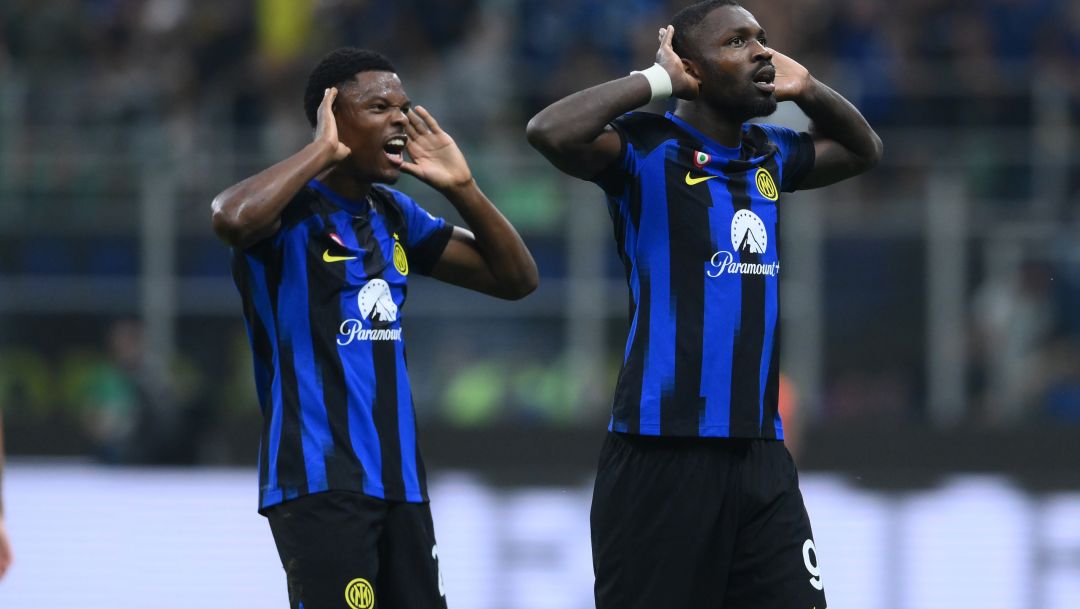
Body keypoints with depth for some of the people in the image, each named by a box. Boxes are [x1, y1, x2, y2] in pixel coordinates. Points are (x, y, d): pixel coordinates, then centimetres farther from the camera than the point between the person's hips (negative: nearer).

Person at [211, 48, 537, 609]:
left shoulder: (395, 215, 15)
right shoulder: (291, 206, -8)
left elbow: (516, 279, 16)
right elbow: (233, 219, -33)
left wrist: (461, 187, 4)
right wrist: (323, 151, -20)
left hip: (399, 479, 8)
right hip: (318, 480, -8)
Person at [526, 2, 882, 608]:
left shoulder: (771, 154, 15)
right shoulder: (648, 147, -6)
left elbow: (864, 149, 32)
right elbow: (552, 131, -24)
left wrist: (805, 88, 14)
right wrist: (657, 80, -13)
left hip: (759, 450, 6)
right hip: (663, 449, -6)